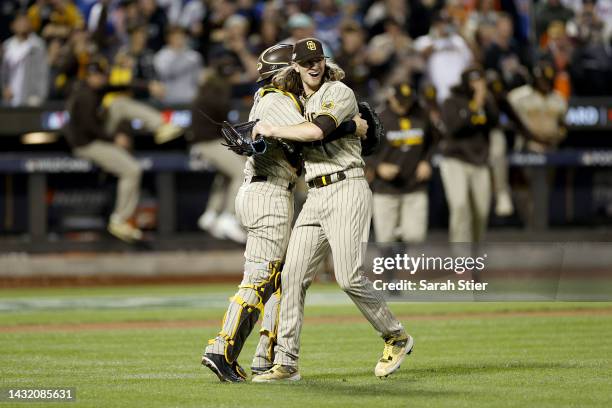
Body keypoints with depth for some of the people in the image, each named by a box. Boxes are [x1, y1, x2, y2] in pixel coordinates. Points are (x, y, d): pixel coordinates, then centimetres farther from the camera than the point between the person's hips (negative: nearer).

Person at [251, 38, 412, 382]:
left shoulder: (339, 93, -4)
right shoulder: (300, 102, 20)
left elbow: (317, 131, -20)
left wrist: (273, 131, -12)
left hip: (347, 189, -7)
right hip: (315, 196, 7)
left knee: (350, 277, -14)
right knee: (293, 275, -3)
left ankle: (397, 337, 7)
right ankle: (286, 363, -3)